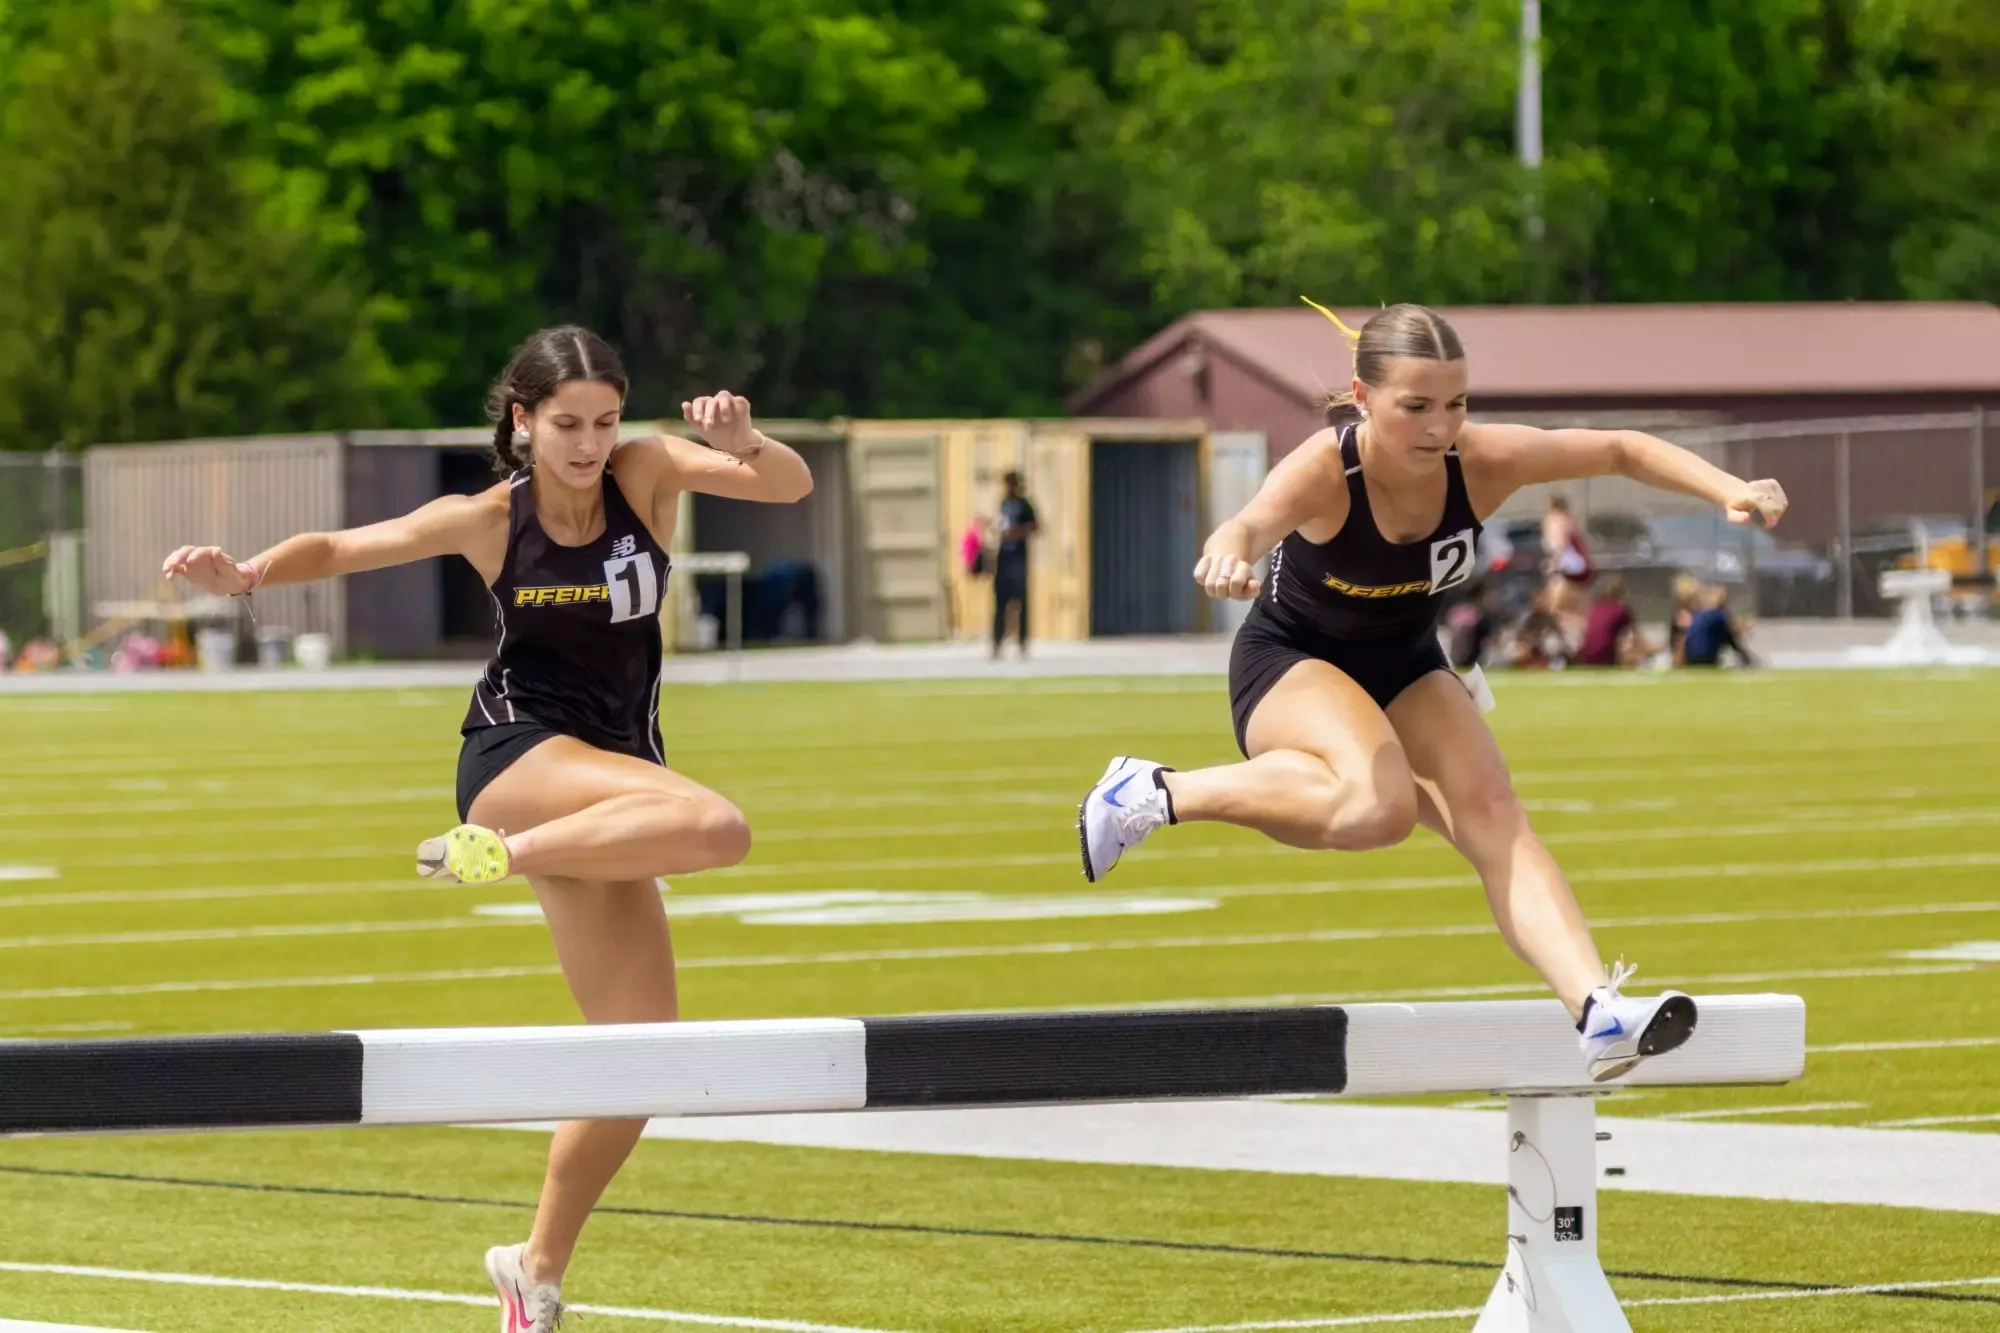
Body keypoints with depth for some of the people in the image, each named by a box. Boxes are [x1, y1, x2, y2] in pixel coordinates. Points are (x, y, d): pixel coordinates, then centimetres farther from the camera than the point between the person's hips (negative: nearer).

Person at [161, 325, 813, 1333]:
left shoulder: (646, 473, -3)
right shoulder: (487, 520, -5)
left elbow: (790, 487, -12)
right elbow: (342, 548, -2)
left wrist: (744, 445, -34)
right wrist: (246, 575, -20)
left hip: (611, 780, 4)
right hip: (518, 752, -4)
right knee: (714, 827, -34)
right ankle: (489, 853, -21)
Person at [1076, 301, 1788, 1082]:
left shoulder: (1480, 462, -20)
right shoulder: (1324, 472, -32)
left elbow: (1621, 450, -8)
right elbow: (1256, 520, -55)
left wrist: (1729, 490, -23)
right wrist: (1229, 553, -79)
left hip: (1406, 668, 5)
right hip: (1290, 665, -5)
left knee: (1493, 816, -19)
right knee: (1379, 804, -35)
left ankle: (1598, 1010, -28)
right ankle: (1161, 794, -18)